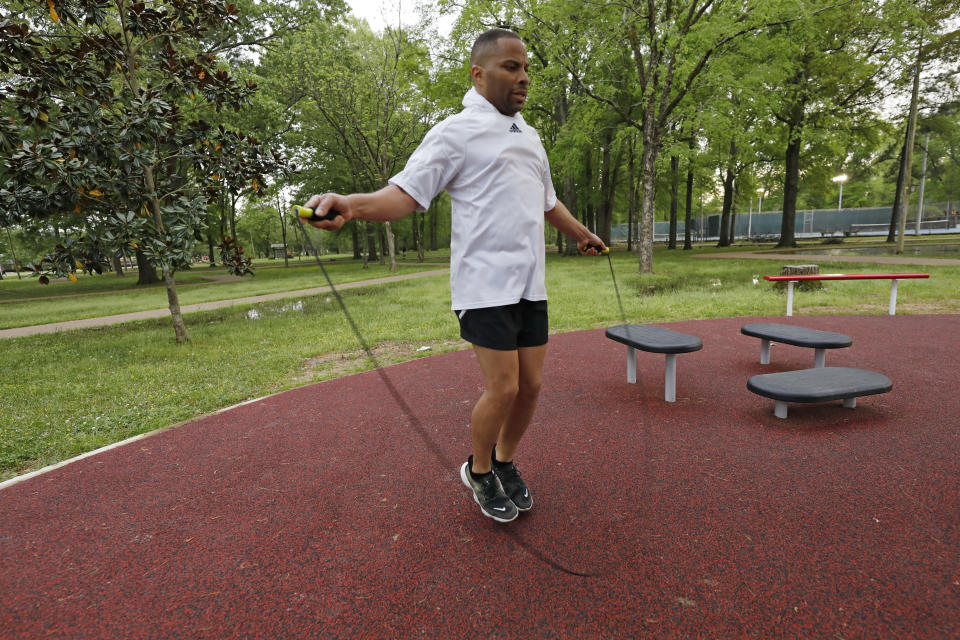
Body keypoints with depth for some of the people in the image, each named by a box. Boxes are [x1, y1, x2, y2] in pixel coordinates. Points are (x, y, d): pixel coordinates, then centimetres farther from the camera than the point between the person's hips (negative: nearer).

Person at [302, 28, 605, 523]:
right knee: (502, 388, -7)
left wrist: (582, 235, 42)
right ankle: (478, 471, 22)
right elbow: (405, 193, -14)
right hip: (486, 283, -7)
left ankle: (505, 463, 32)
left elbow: (547, 201, 32)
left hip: (531, 285, 7)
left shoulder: (529, 136, 19)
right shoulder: (456, 133, -3)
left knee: (530, 385, 7)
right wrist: (350, 203, -33)